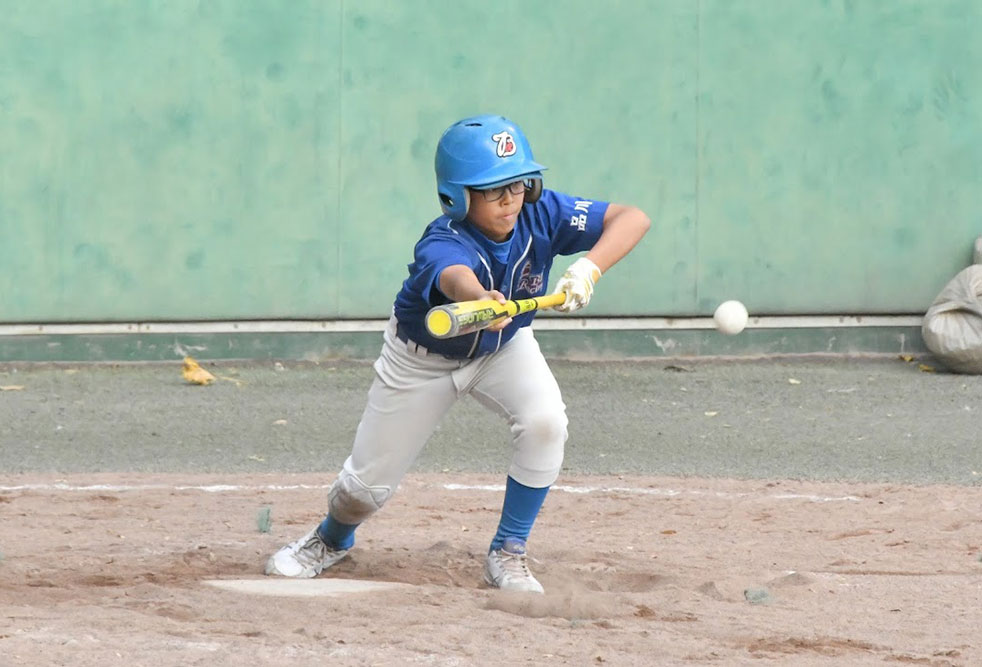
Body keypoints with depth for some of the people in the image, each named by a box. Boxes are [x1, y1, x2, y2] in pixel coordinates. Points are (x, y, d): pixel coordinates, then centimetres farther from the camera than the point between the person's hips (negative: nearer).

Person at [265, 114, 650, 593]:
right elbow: (456, 278, -64)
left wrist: (588, 269, -52)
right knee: (367, 485, 3)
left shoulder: (541, 215, -27)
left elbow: (632, 219, -34)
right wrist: (482, 301, -88)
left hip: (504, 347, 3)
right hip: (424, 356, -3)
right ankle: (331, 539, 42)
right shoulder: (442, 244, -39)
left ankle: (508, 553, -7)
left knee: (545, 422, -27)